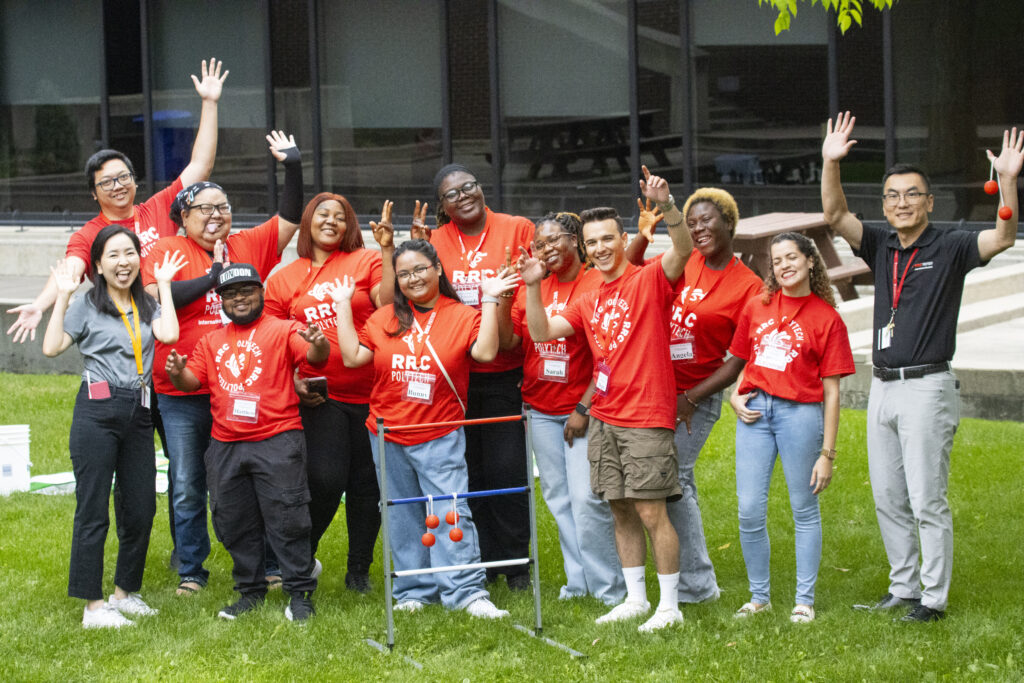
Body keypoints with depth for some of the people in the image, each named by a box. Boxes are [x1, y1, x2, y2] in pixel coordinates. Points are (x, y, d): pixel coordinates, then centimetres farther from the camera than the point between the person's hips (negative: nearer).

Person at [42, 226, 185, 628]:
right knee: (93, 510, -4)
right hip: (97, 412, -5)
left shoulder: (146, 305, 14)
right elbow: (51, 347, -9)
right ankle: (93, 606, 0)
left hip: (138, 413, 5)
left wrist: (164, 285, 2)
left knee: (141, 509, 8)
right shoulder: (86, 306, 2)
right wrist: (62, 295, -6)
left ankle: (125, 592, 24)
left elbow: (168, 334, -6)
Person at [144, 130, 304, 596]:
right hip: (183, 394, -2)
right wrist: (213, 276, -15)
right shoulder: (168, 250, -1)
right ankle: (191, 570, 16)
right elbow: (156, 298, -16)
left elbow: (290, 220, 10)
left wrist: (293, 167, -1)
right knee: (188, 487, 6)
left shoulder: (248, 245, 9)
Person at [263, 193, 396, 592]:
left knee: (367, 484, 5)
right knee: (325, 481, -14)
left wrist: (387, 251, -17)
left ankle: (359, 571, 20)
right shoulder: (283, 280, 10)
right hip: (320, 396, 0)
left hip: (369, 392, 0)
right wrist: (293, 381, -3)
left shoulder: (366, 262, 5)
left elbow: (388, 304, -12)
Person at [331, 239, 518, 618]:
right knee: (402, 517, 9)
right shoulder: (384, 318, 9)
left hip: (440, 437, -3)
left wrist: (490, 301, -15)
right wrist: (343, 306, 4)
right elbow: (352, 357, 2)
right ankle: (413, 591, 17)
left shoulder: (462, 316, 0)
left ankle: (466, 591, -11)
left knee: (451, 512, -11)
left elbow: (485, 352, -15)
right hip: (388, 436, 4)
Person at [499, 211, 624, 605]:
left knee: (586, 499, -10)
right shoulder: (532, 285, 8)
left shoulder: (598, 285, -8)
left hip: (582, 409, -6)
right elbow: (508, 342, 4)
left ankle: (608, 587, 0)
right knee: (558, 499, 9)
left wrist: (584, 408, -13)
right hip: (540, 410, 6)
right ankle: (578, 580, 17)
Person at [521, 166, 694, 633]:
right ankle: (635, 599, 20)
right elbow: (542, 332, 12)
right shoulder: (588, 301, 15)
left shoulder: (650, 280, -5)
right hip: (604, 419, 7)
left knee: (651, 512, -6)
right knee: (621, 511, 11)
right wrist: (533, 287, -2)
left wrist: (666, 205, -38)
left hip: (646, 418, -7)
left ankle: (670, 605, 1)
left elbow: (683, 250, -24)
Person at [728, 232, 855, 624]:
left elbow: (831, 391, -1)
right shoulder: (757, 307, 10)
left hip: (800, 412, -3)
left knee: (804, 510, 5)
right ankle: (759, 596, 16)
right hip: (755, 413, 3)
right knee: (749, 511, 1)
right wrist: (735, 397, 1)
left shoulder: (826, 318, 0)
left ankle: (804, 600, 15)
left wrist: (827, 453, -4)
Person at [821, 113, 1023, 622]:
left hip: (927, 388, -6)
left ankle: (934, 597, 0)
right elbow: (834, 216, 1)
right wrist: (831, 164, -15)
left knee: (927, 500, -6)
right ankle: (903, 587, 22)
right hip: (883, 387, 6)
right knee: (888, 500, 11)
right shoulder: (881, 248, 11)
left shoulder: (948, 249, -3)